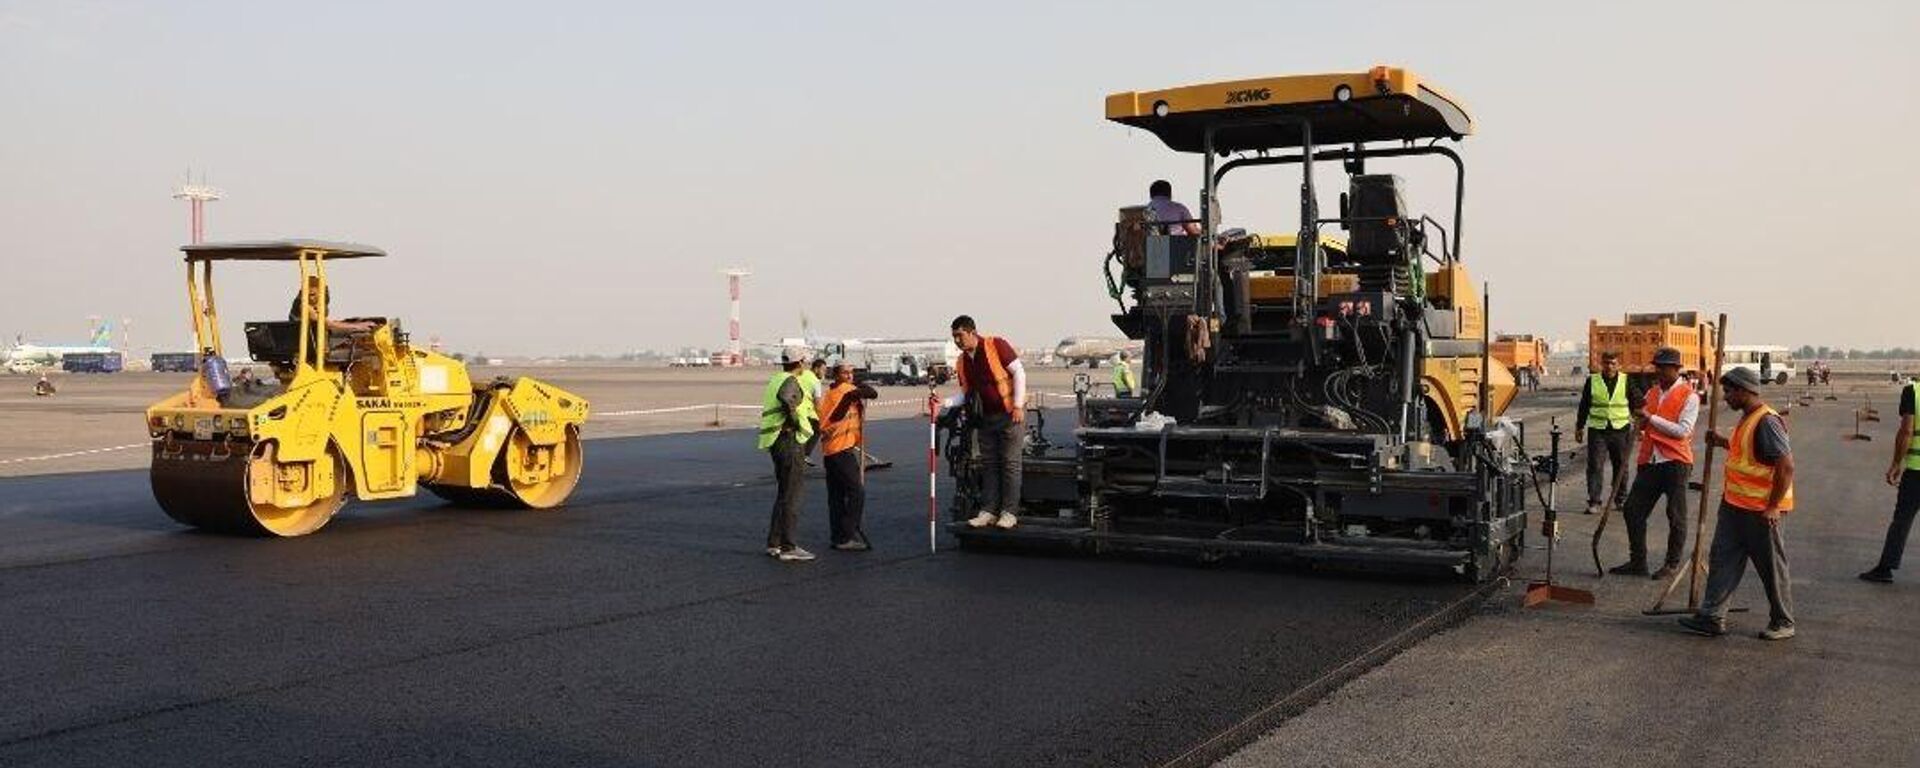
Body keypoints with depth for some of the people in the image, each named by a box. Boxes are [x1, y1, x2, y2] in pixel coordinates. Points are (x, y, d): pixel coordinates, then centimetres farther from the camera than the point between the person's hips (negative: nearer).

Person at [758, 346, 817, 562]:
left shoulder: (775, 380, 17)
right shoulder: (790, 382, -13)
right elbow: (787, 399, -35)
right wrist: (796, 422, -22)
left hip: (776, 443, 10)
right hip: (790, 441, -10)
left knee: (783, 494, 16)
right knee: (791, 497, -6)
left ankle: (773, 543, 20)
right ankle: (787, 548, -5)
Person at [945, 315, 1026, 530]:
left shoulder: (996, 345, -10)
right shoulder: (962, 362, 9)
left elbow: (1019, 372, -11)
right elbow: (966, 393, 11)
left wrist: (1018, 406, -16)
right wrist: (945, 402, -7)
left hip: (1009, 414, -7)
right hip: (985, 417, 7)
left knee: (1010, 463, -4)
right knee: (988, 464, 8)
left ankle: (1009, 512, -1)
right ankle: (988, 511, 11)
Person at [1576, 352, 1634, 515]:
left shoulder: (1627, 381, 4)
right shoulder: (1592, 381, 4)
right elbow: (1584, 406, 10)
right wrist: (1579, 428, 10)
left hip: (1620, 429, 1)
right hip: (1597, 430, -1)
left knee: (1621, 467, 9)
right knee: (1595, 466, -7)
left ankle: (1619, 500, 21)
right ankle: (1594, 501, -5)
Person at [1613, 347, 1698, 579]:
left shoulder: (1689, 396, -6)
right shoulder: (1652, 392, 13)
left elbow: (1683, 431, -17)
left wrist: (1651, 417, -17)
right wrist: (1637, 417, 0)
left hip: (1675, 462, -6)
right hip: (1649, 461, 6)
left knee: (1676, 516, 5)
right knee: (1633, 510, 5)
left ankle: (1673, 564, 16)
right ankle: (1637, 562, 14)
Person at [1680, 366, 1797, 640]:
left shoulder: (1766, 422, -20)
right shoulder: (1746, 418, 10)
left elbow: (1786, 466, -23)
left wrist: (1772, 507, -22)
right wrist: (1723, 442, 15)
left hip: (1760, 511, -10)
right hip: (1734, 505, 10)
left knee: (1771, 567, 5)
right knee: (1722, 560, 9)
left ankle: (1783, 623, 18)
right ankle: (1712, 617, 13)